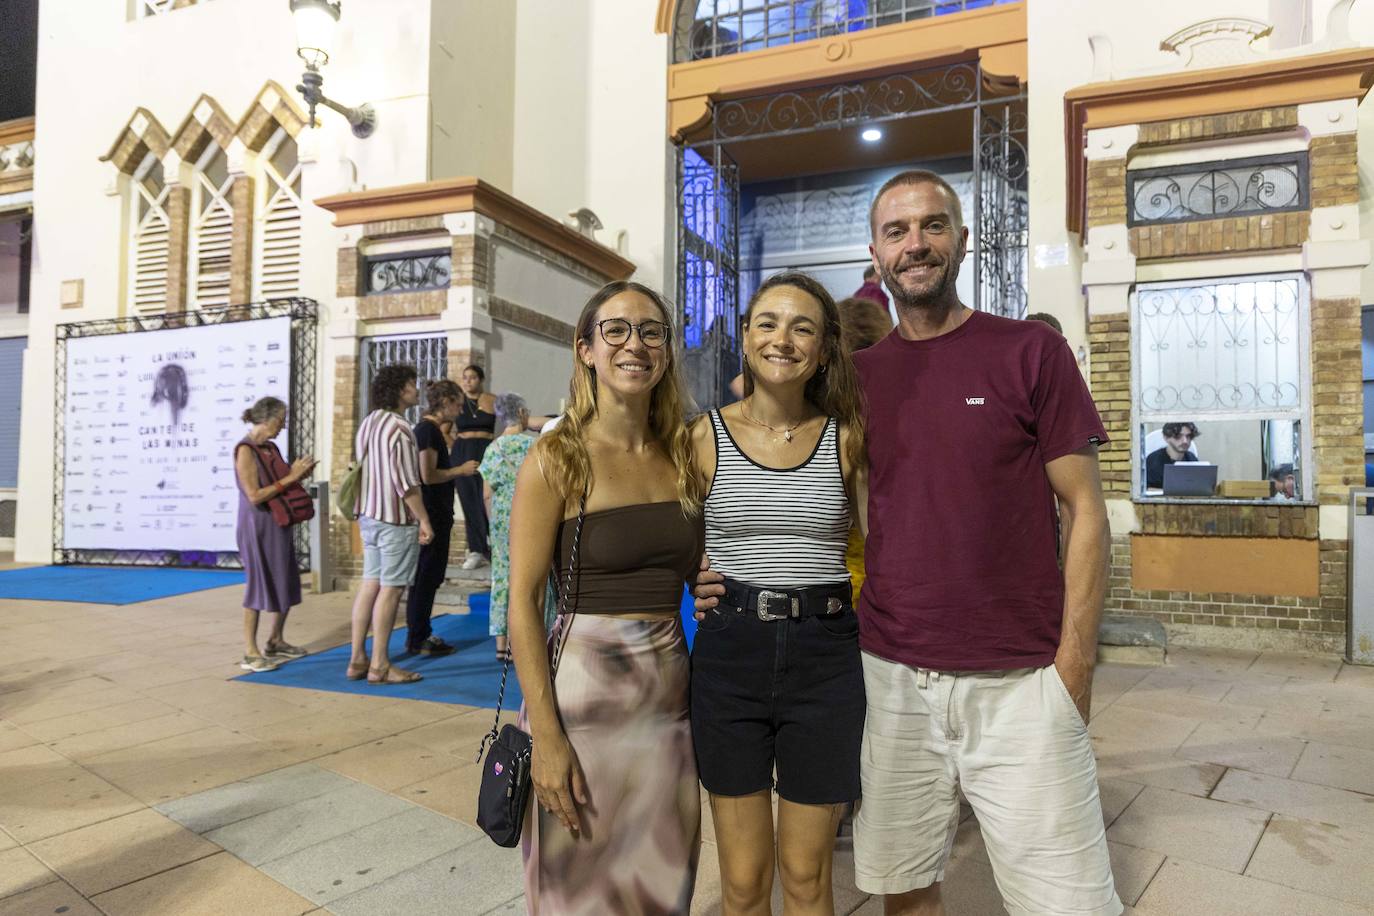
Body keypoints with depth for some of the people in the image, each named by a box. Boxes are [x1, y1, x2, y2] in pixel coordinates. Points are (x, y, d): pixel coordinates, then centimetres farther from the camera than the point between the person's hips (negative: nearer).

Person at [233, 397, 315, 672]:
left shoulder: (271, 448, 9)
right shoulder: (245, 450, -14)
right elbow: (255, 496, -20)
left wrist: (299, 475, 2)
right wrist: (290, 477, -19)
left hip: (279, 525, 8)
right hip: (258, 527, -8)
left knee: (287, 584, 13)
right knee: (259, 585, -3)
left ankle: (276, 642, 29)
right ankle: (250, 654, 6)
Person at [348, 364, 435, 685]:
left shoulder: (368, 422, 12)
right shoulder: (398, 428, -16)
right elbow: (406, 482, -20)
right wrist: (424, 520, -15)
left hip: (369, 515, 9)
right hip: (395, 518, -9)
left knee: (370, 583, 12)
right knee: (390, 589, -2)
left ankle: (358, 659, 16)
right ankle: (379, 665, 3)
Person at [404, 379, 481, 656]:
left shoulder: (427, 428, 15)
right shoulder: (429, 430, -15)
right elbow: (428, 476, -21)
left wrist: (458, 471, 15)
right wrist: (460, 470, -11)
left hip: (432, 515, 10)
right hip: (432, 516, -10)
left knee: (424, 576, 14)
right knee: (428, 576, -3)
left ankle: (416, 636, 22)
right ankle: (418, 639, 4)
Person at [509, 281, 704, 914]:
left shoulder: (683, 454, 7)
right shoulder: (557, 457, -8)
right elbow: (522, 601, -11)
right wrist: (546, 736, -16)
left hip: (672, 691, 5)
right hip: (584, 691, -4)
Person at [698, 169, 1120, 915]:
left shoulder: (1031, 352, -2)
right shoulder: (854, 373, 7)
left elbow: (1083, 509, -1)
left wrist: (1074, 661, -8)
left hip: (1019, 682, -2)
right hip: (889, 675, 3)